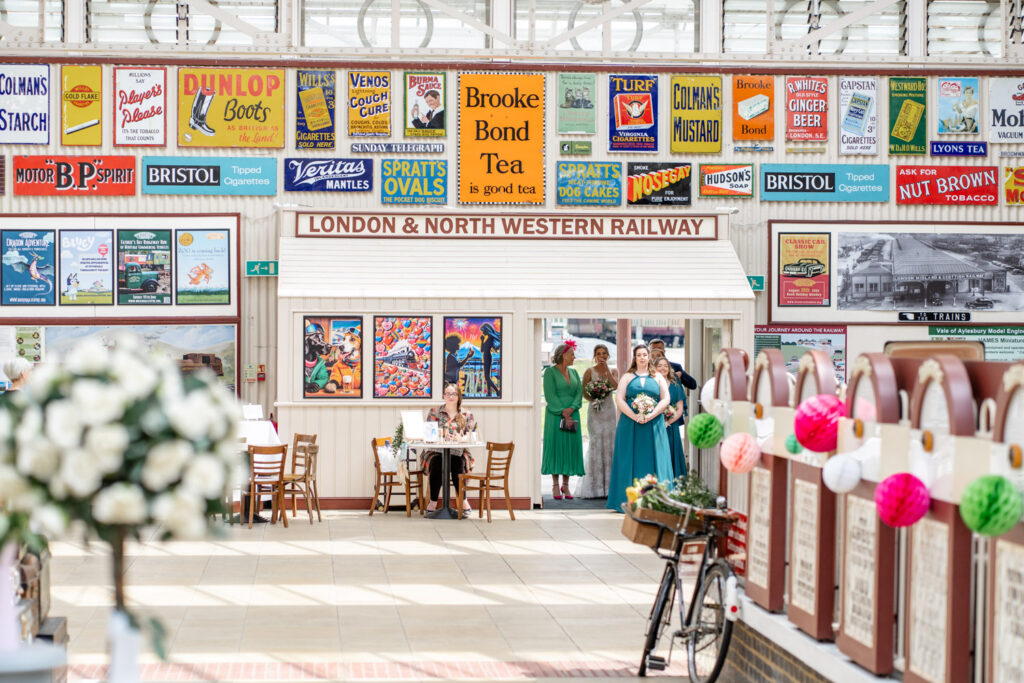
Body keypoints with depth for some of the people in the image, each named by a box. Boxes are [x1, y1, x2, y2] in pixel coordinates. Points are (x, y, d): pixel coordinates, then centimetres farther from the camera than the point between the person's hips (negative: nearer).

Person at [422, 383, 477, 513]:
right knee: (437, 464, -34)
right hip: (436, 453, 0)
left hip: (458, 453, 0)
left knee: (457, 464, -34)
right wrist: (443, 438, -19)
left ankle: (463, 500, -21)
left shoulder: (467, 415, 12)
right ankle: (433, 501, -24)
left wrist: (460, 438, -20)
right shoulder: (434, 412, 12)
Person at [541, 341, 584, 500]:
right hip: (555, 415, -5)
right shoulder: (550, 372, -3)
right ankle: (555, 486, 1)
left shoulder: (574, 372, 14)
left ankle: (566, 485, 9)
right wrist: (563, 413, -16)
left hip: (572, 414, 5)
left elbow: (579, 393, 6)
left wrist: (571, 409, -12)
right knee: (556, 446, -3)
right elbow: (550, 395, -10)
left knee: (570, 447, 3)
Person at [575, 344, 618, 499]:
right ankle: (594, 486, -4)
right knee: (595, 443, -8)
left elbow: (616, 385, -9)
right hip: (595, 411, -3)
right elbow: (584, 392, 0)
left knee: (609, 443, 1)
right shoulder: (589, 371, 2)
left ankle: (608, 485, 5)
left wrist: (606, 370, -12)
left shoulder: (613, 371, 9)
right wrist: (593, 400, -17)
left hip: (609, 410, 3)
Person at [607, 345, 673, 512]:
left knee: (653, 459, -2)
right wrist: (635, 416, -14)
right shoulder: (627, 377, 9)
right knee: (632, 459, -3)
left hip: (654, 425, 1)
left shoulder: (658, 377, 12)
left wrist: (650, 415, -12)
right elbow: (619, 399, -1)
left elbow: (665, 399, 3)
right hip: (631, 425, -1)